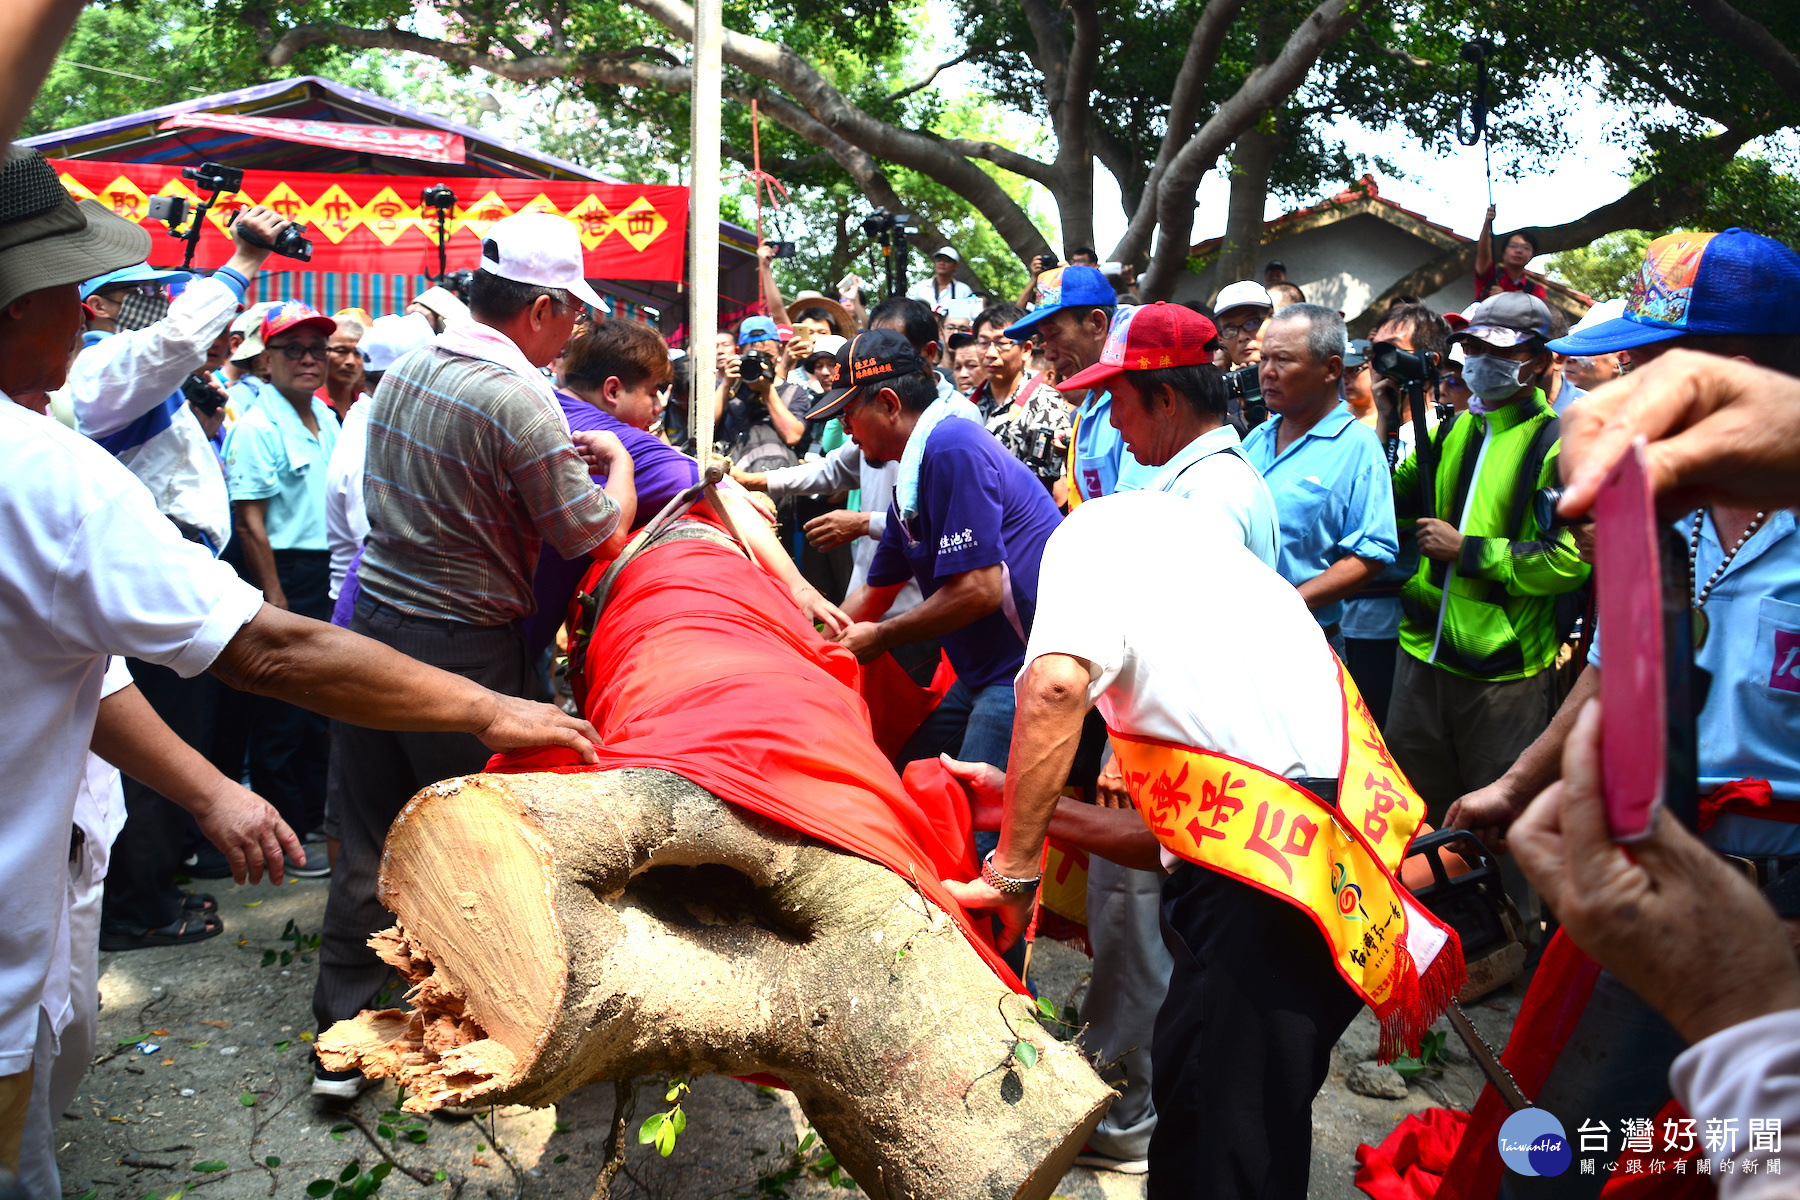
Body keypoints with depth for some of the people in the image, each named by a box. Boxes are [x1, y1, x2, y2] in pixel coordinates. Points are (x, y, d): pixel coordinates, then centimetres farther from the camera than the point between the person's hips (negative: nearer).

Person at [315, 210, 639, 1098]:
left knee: (369, 842, 14)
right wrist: (617, 459, 7)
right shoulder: (518, 399, -18)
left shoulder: (405, 370, 6)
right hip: (463, 649, -7)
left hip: (373, 618, 7)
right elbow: (595, 533, -13)